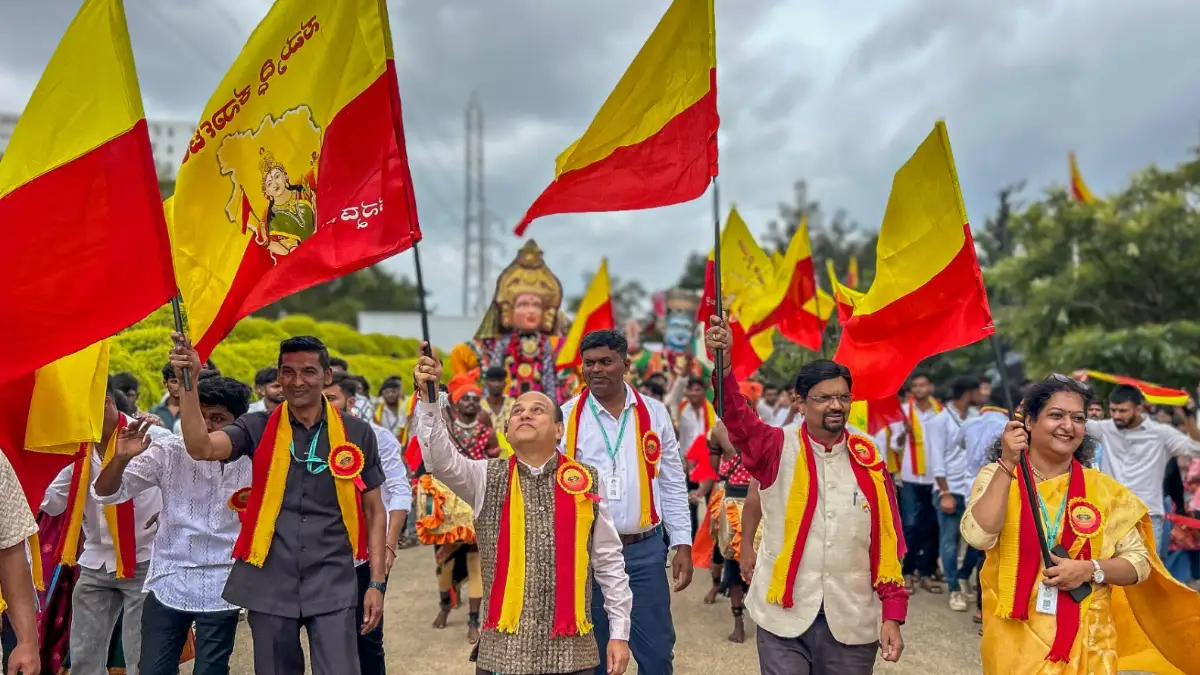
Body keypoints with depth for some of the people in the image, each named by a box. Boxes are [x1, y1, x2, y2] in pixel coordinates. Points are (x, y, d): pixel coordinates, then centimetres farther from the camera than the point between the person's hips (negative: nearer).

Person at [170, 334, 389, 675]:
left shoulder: (357, 433, 0)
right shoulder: (258, 428, 1)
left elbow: (374, 511, 6)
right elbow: (201, 448, -17)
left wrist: (377, 583, 2)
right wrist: (189, 382, -26)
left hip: (333, 587, -1)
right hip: (270, 586, 1)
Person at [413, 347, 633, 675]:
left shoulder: (586, 482, 1)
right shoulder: (487, 477, 3)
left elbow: (609, 561, 5)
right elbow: (440, 459, -15)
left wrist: (619, 632, 4)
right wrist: (429, 400, -28)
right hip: (503, 649, 0)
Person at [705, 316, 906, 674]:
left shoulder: (868, 458, 0)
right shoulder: (778, 448, -5)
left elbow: (887, 539, 3)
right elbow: (737, 419, -24)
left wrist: (892, 614, 1)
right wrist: (723, 364, -41)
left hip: (852, 620, 2)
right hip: (784, 615, -2)